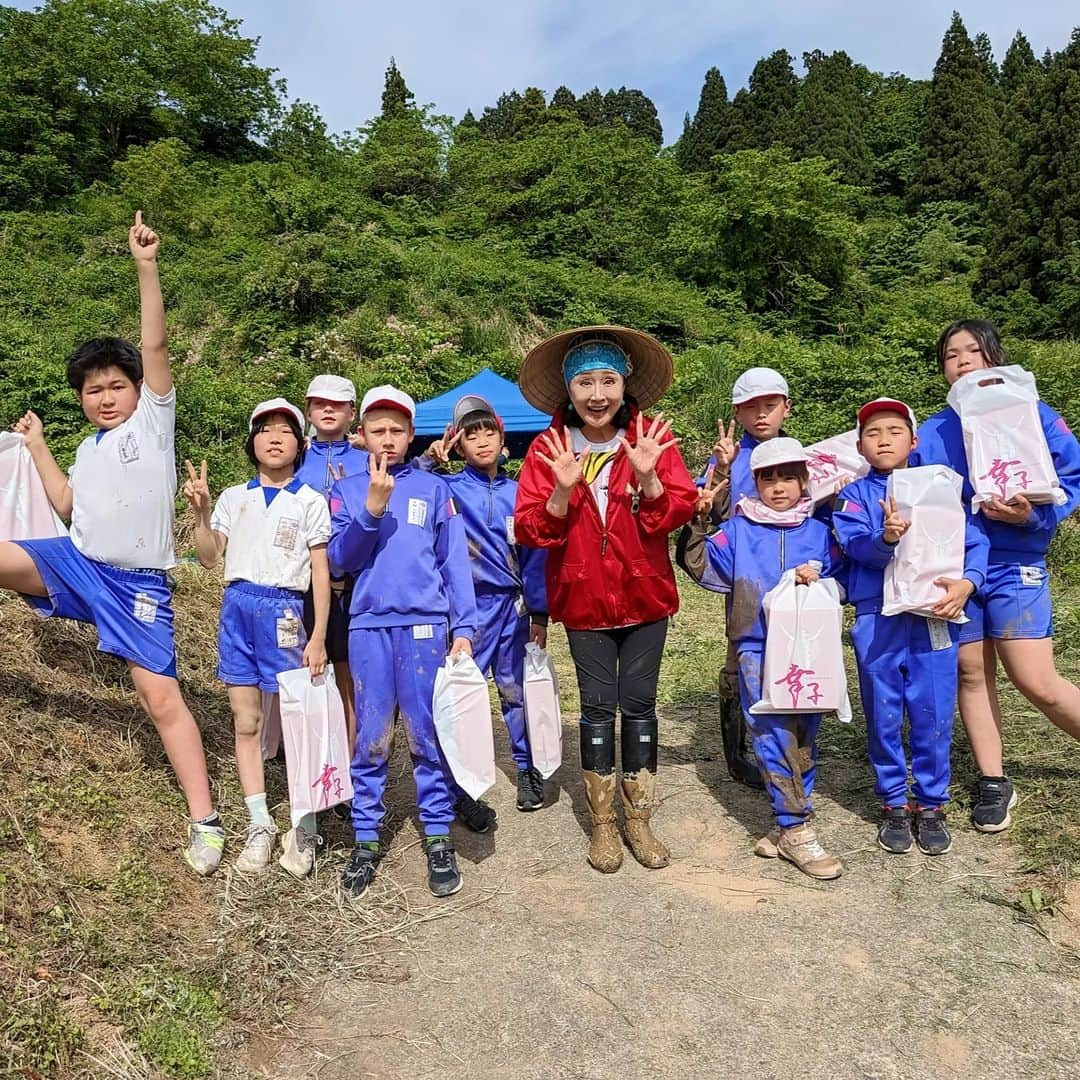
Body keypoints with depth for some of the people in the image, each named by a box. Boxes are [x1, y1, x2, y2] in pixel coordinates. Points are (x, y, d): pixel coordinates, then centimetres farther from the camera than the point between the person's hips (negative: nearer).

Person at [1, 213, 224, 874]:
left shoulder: (154, 417, 0)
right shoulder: (89, 449, 19)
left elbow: (155, 343, -10)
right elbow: (68, 506, 21)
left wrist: (146, 266, -17)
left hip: (137, 584, -6)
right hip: (74, 564, 6)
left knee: (163, 698, -6)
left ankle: (206, 821, 2)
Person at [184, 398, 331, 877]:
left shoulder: (310, 501, 1)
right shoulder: (233, 497, 11)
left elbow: (320, 573, -1)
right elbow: (209, 558, 7)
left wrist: (318, 637, -7)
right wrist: (200, 511, -7)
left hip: (283, 610, -4)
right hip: (237, 608, 4)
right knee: (246, 722, 8)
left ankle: (303, 828, 11)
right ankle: (259, 825, 19)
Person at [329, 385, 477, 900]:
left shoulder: (433, 489, 8)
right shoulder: (346, 491, 10)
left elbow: (454, 562, 6)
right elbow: (338, 561, 0)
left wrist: (463, 628, -2)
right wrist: (373, 506, -11)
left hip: (425, 626, -1)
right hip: (367, 627, 1)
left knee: (428, 736, 2)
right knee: (370, 739, 5)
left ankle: (438, 838, 13)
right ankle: (366, 840, 16)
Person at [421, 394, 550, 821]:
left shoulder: (518, 492, 5)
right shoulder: (448, 488, -1)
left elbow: (533, 554, 7)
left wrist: (538, 612, 6)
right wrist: (429, 459, -18)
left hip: (513, 604, 2)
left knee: (516, 688, 13)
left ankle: (528, 769, 30)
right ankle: (462, 789, 12)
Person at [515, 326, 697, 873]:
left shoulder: (652, 438, -4)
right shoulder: (547, 449, -5)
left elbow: (677, 512, -12)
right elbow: (531, 530, -12)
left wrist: (648, 477, -29)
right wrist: (563, 488, -28)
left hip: (645, 595, 1)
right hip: (583, 600, 0)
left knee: (639, 705, 9)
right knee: (598, 707, 8)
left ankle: (639, 819, 26)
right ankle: (602, 824, 24)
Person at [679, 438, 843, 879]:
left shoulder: (819, 531, 9)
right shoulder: (738, 530, 5)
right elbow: (703, 568, -3)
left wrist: (818, 580, -12)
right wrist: (697, 524, -15)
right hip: (757, 648, -2)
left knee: (803, 736, 7)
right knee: (774, 735, -10)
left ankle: (788, 824, 20)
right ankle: (795, 830, -1)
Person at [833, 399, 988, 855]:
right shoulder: (853, 495, 5)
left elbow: (976, 542, 5)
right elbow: (855, 543, -12)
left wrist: (966, 583, -13)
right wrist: (886, 538, -32)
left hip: (935, 618, 1)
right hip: (877, 622, -1)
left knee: (933, 715, 5)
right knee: (883, 716, 7)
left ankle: (931, 805, 22)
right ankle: (893, 805, 23)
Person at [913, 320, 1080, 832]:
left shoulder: (1031, 414, 2)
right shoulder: (929, 432, 10)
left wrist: (1033, 514, -17)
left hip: (1014, 564, -3)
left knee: (1037, 684, -7)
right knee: (970, 675, 8)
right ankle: (993, 782, 21)